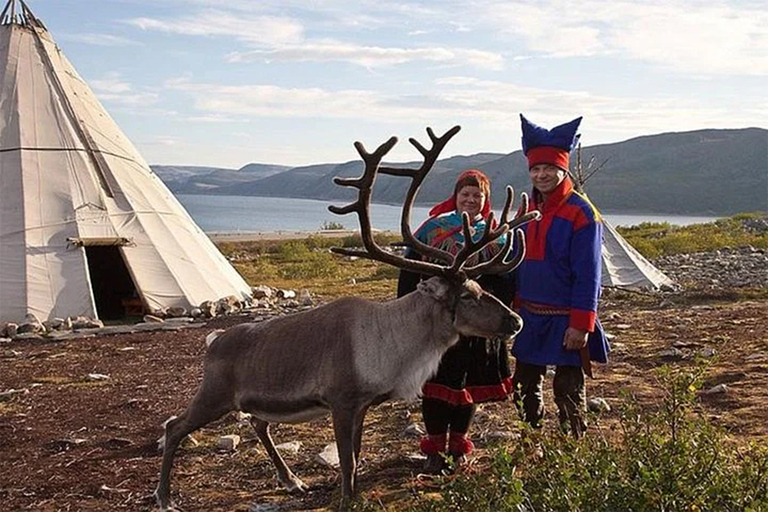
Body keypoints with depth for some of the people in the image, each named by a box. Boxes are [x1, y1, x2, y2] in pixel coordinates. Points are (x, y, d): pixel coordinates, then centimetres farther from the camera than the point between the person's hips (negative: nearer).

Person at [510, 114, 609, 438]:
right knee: (525, 387, 16)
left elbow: (588, 275, -16)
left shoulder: (581, 213, -13)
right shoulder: (528, 209, 8)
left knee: (568, 390, 2)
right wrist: (514, 309, 12)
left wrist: (580, 325, -18)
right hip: (530, 318, 7)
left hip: (564, 322, -7)